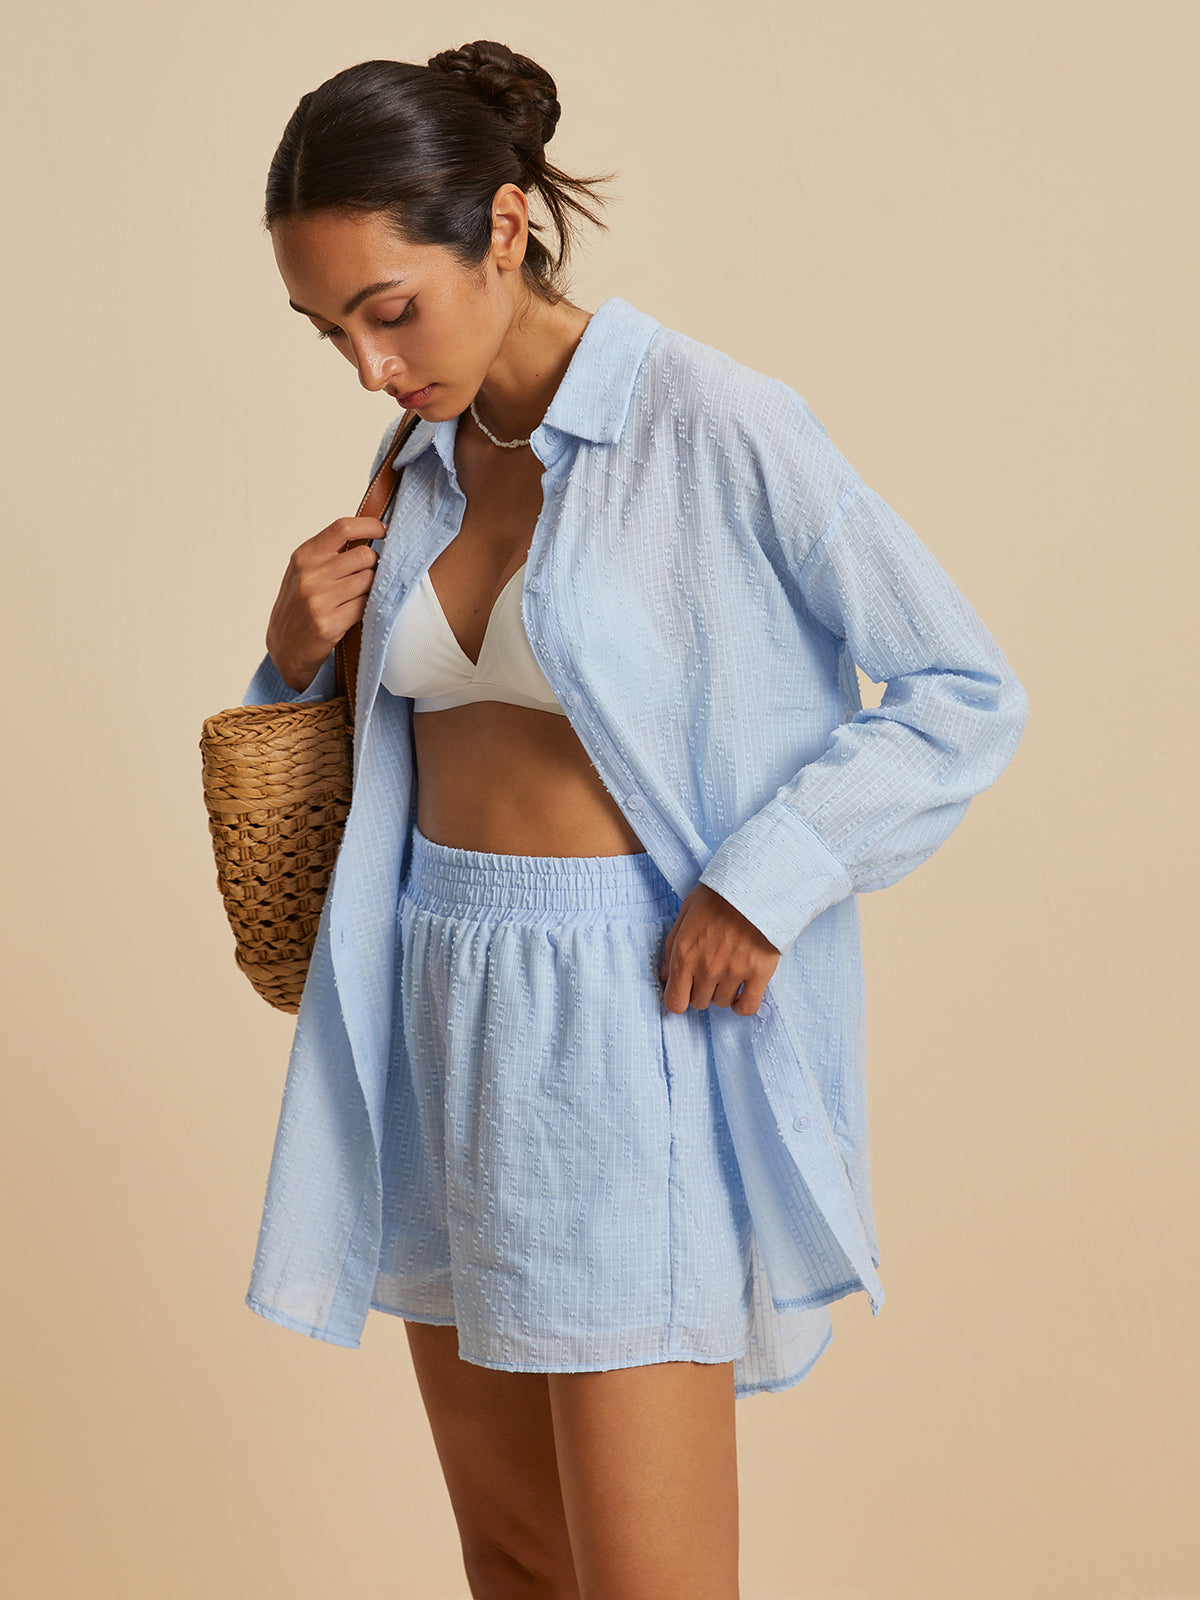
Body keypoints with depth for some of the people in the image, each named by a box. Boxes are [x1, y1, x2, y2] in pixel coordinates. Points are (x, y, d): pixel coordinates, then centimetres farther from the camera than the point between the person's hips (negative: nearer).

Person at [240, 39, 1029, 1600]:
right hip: (438, 1004, 7)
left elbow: (969, 693, -9)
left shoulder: (717, 426, -13)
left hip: (629, 1017, -7)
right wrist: (300, 654, -1)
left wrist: (763, 880, -18)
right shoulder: (425, 457, 8)